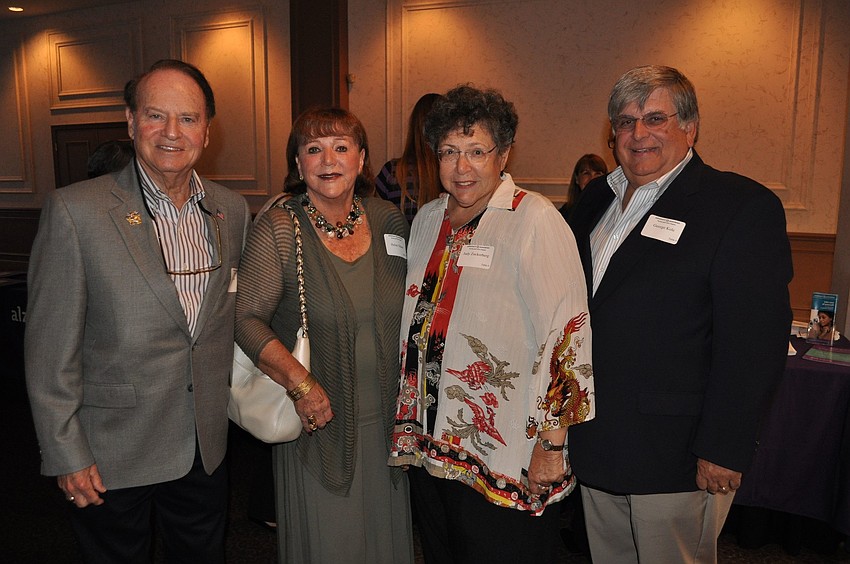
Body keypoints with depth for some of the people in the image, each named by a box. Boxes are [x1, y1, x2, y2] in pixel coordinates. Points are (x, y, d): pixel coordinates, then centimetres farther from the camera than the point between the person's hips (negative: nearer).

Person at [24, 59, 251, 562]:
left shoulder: (234, 210, 0)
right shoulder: (75, 211, -14)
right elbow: (50, 349, -12)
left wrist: (234, 402, 10)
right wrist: (66, 456, -10)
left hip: (207, 446, 4)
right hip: (112, 455, -4)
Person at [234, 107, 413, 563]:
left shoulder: (390, 222, 1)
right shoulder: (278, 230, -11)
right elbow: (246, 318, -12)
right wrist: (300, 384, -20)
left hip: (387, 421, 4)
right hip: (318, 423, -3)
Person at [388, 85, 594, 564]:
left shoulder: (534, 222, -14)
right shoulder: (428, 219, 8)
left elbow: (566, 331, -18)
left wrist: (552, 444, -18)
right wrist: (406, 426, 16)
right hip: (428, 449, 7)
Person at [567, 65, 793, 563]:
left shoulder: (744, 207, -11)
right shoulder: (597, 199, 9)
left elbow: (755, 343, -16)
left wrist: (724, 450, -17)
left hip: (674, 455, -6)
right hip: (593, 444, 6)